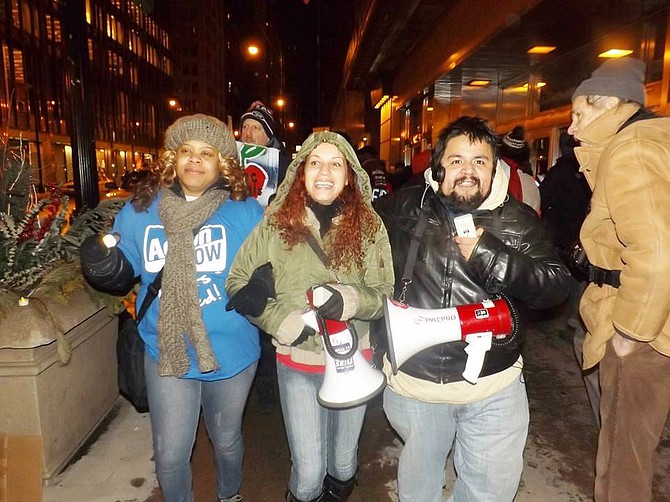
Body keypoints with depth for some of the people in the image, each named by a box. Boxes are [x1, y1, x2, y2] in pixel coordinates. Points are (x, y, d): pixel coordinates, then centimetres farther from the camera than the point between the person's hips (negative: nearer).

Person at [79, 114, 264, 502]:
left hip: (231, 353, 0)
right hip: (167, 353, 1)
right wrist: (101, 262, -17)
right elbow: (123, 273, 4)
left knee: (227, 440, 23)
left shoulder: (246, 211, -7)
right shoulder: (141, 209, -1)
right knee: (170, 455, 12)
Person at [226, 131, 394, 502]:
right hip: (297, 362, -1)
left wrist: (350, 300, -26)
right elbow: (237, 283, -2)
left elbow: (385, 295, -5)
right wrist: (280, 320, -16)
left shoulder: (369, 226, -7)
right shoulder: (276, 224, -8)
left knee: (343, 464, 20)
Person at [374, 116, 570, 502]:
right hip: (413, 382, 1)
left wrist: (488, 255, -23)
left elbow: (556, 286, -13)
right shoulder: (405, 207, -3)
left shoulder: (517, 220, -5)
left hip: (494, 388, 0)